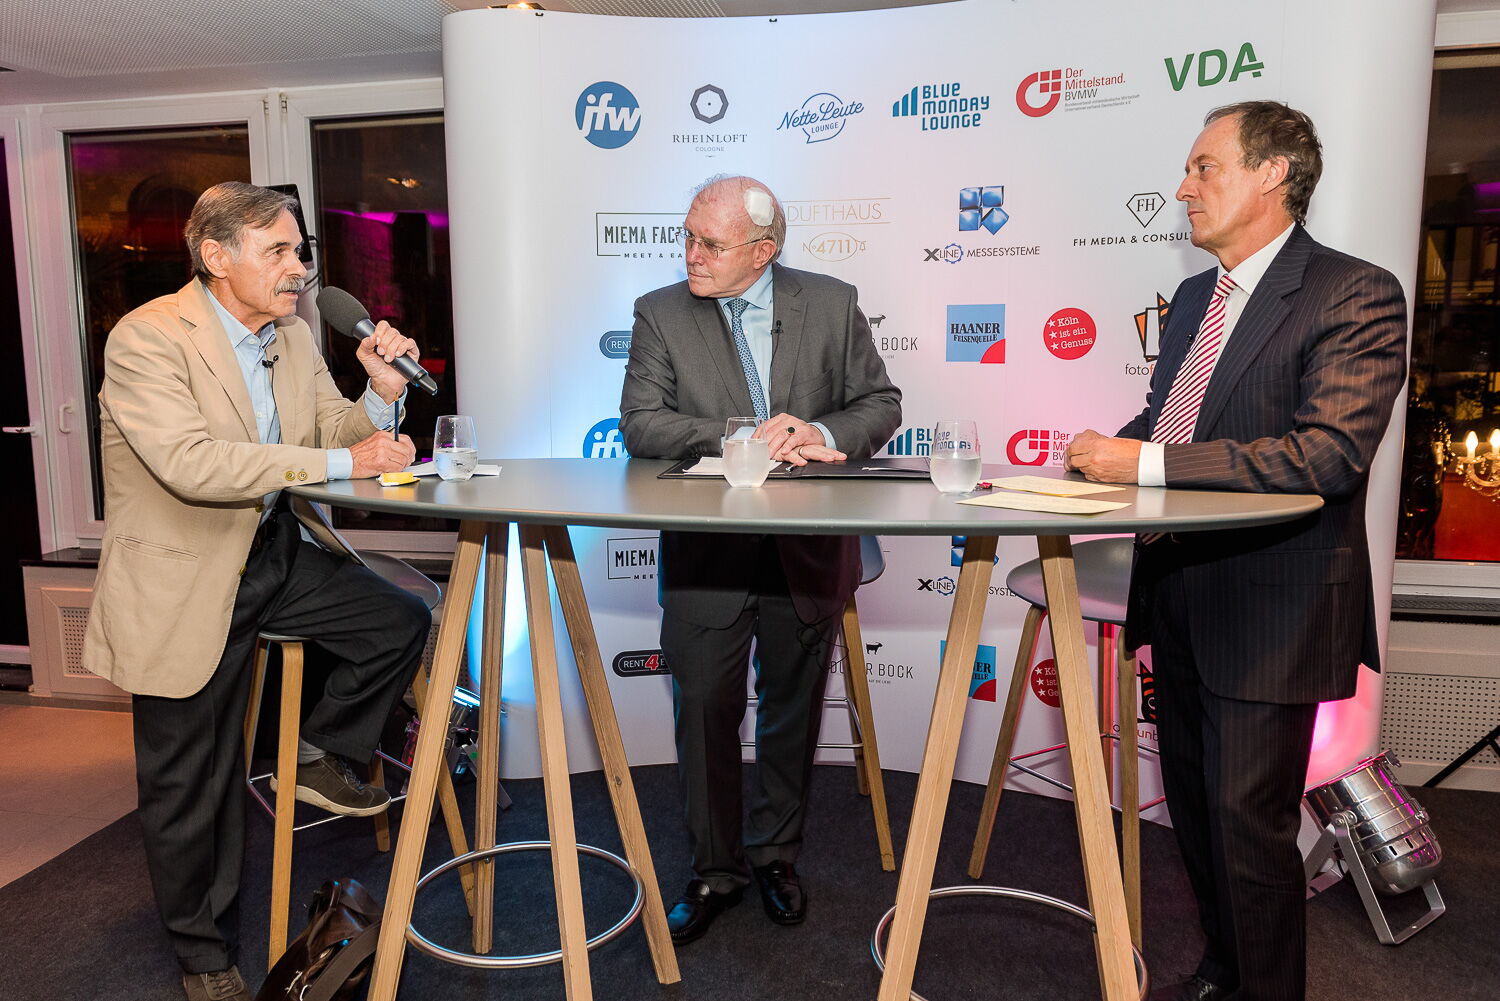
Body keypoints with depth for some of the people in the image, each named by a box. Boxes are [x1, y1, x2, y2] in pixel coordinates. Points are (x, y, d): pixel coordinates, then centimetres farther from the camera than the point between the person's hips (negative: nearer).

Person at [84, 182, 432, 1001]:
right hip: (184, 578, -6)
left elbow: (339, 436, 5)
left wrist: (381, 395, -16)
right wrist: (340, 461, -32)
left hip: (279, 551, 6)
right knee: (193, 787, 6)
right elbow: (192, 464, -31)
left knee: (401, 622, -10)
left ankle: (319, 756, 17)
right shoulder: (146, 338, -18)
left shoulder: (293, 336, 4)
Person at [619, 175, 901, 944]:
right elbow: (641, 423, -10)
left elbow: (880, 404, 4)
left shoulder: (833, 304, 2)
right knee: (704, 708, 3)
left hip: (809, 552, 1)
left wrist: (822, 434, -16)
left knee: (792, 709, 14)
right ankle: (715, 870, 23)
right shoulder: (661, 314, 0)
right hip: (705, 551, -1)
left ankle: (776, 855, 34)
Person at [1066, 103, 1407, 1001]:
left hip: (1270, 613, -8)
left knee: (1250, 825, 1)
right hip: (1180, 599, 8)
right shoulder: (1195, 297, 13)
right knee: (1196, 809, 20)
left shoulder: (1357, 295, -13)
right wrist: (1110, 455, -2)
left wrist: (1146, 464, -25)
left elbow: (1330, 453, -24)